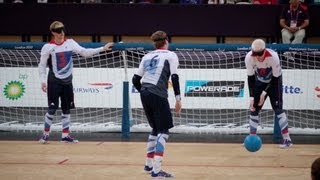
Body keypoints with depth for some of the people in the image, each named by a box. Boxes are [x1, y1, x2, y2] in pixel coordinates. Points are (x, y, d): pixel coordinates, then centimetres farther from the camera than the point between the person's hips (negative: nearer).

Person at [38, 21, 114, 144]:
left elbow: (85, 52, 1)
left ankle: (65, 135, 14)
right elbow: (42, 65, -2)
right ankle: (45, 134, 6)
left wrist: (103, 49, -6)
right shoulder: (48, 47, -6)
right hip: (54, 82, -4)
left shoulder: (70, 43, 3)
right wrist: (43, 81, -11)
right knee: (52, 109, -6)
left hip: (67, 82, 4)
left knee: (66, 109, 7)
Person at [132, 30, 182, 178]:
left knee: (156, 129, 22)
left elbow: (135, 80, 16)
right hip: (158, 95, -6)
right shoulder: (170, 55, 5)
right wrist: (178, 98, -6)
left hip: (145, 95, 6)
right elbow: (174, 77, -7)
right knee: (163, 131, -4)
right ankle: (156, 170, -17)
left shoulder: (147, 56, 19)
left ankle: (149, 164, 28)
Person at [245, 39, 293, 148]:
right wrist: (252, 97, -22)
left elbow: (276, 78, -23)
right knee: (254, 108, -1)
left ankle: (287, 139, -13)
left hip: (274, 81, -3)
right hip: (259, 81, 3)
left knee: (277, 108, -13)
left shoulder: (273, 57, -34)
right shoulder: (249, 57, -26)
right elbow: (250, 78, -18)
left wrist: (265, 92, -24)